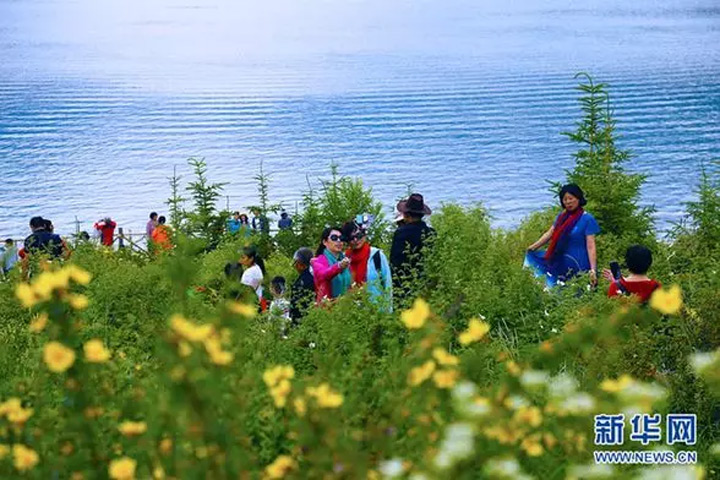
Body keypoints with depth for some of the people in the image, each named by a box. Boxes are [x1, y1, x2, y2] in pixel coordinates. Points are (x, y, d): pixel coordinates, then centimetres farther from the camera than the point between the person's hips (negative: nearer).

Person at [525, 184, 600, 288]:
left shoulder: (587, 219, -10)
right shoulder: (562, 216, 9)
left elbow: (590, 247, -15)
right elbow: (549, 234, 10)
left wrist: (593, 270, -21)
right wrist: (533, 247, -3)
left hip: (578, 265, -7)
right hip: (560, 261, 7)